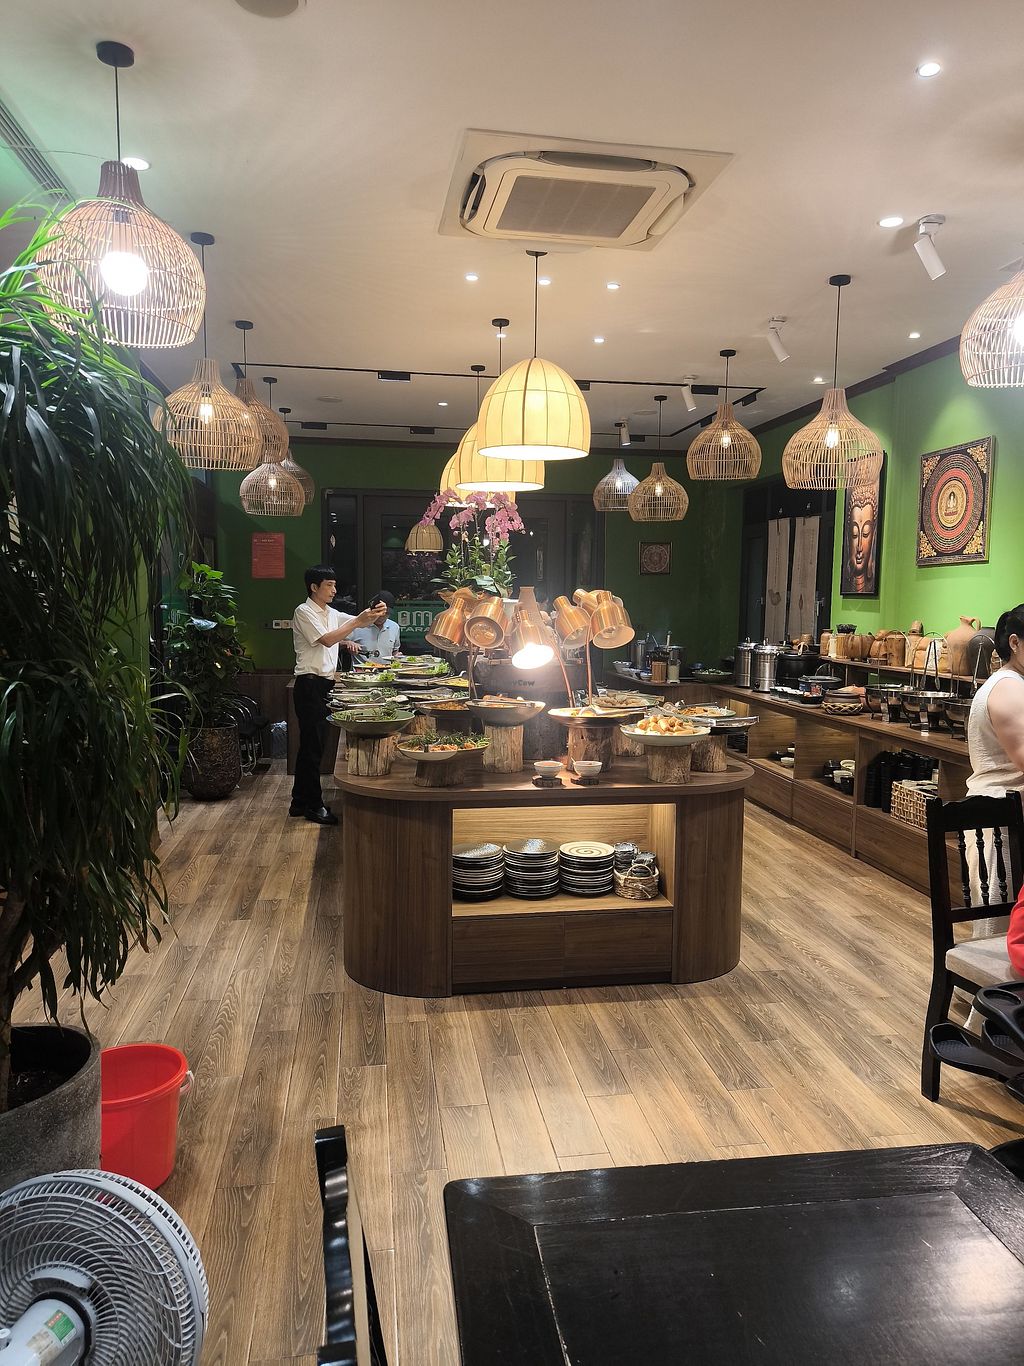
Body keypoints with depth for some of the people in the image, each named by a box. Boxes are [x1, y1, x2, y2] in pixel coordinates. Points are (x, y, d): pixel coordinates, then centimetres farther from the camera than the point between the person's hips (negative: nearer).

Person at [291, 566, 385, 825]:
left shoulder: (331, 614, 17)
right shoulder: (304, 612, -8)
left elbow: (364, 622, 12)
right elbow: (326, 639, -20)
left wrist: (373, 616, -10)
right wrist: (358, 621, -22)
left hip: (325, 684, 9)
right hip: (310, 684, -9)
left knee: (311, 745, 13)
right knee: (312, 746, -3)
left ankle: (300, 802, 22)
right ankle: (314, 805, 4)